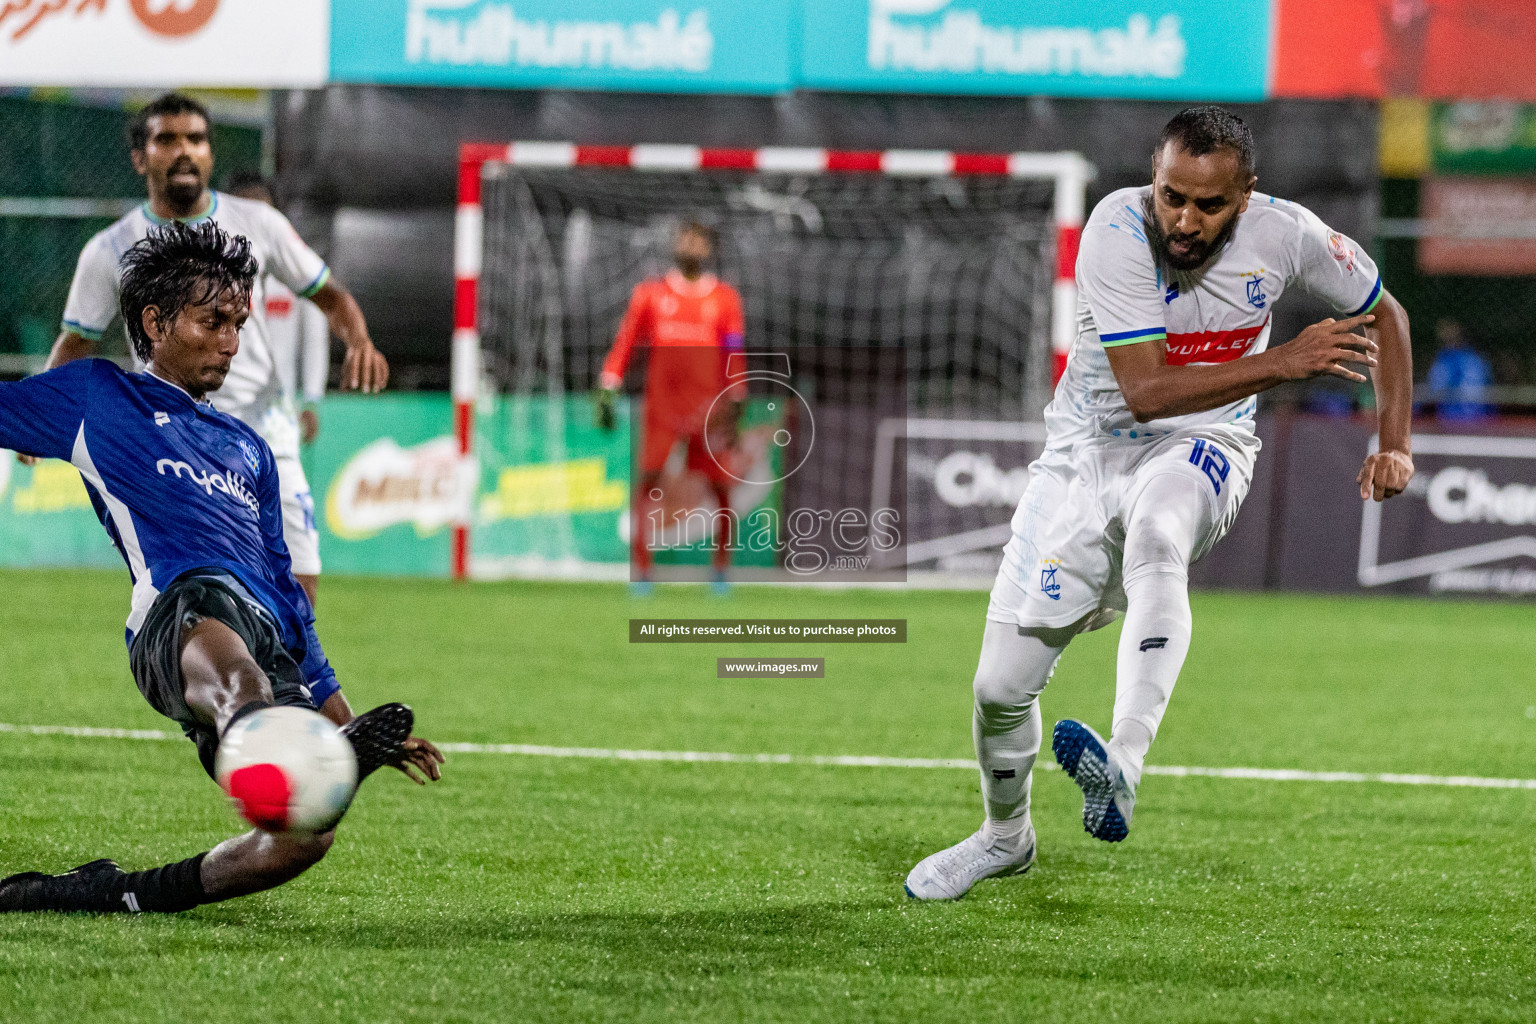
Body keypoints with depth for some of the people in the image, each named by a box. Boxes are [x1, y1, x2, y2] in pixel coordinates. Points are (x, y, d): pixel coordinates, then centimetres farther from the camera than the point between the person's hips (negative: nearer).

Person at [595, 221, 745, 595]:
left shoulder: (725, 298, 8)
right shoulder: (649, 294, 10)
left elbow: (734, 357, 9)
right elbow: (625, 343, 8)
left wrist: (735, 405, 3)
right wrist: (607, 390, 0)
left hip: (708, 404, 0)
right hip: (661, 402, 0)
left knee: (720, 485, 0)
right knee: (648, 477, -10)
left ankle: (721, 568, 15)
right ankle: (642, 570, -6)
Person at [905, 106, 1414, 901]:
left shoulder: (1283, 236, -15)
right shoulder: (1118, 231, -24)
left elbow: (1383, 315, 5)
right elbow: (1145, 392, -28)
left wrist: (1394, 445, -2)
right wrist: (1284, 362, -31)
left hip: (1200, 449, -1)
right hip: (1090, 448, 1)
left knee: (1154, 532, -39)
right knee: (1002, 685, -2)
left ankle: (1123, 770, -50)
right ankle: (1005, 835, 29)